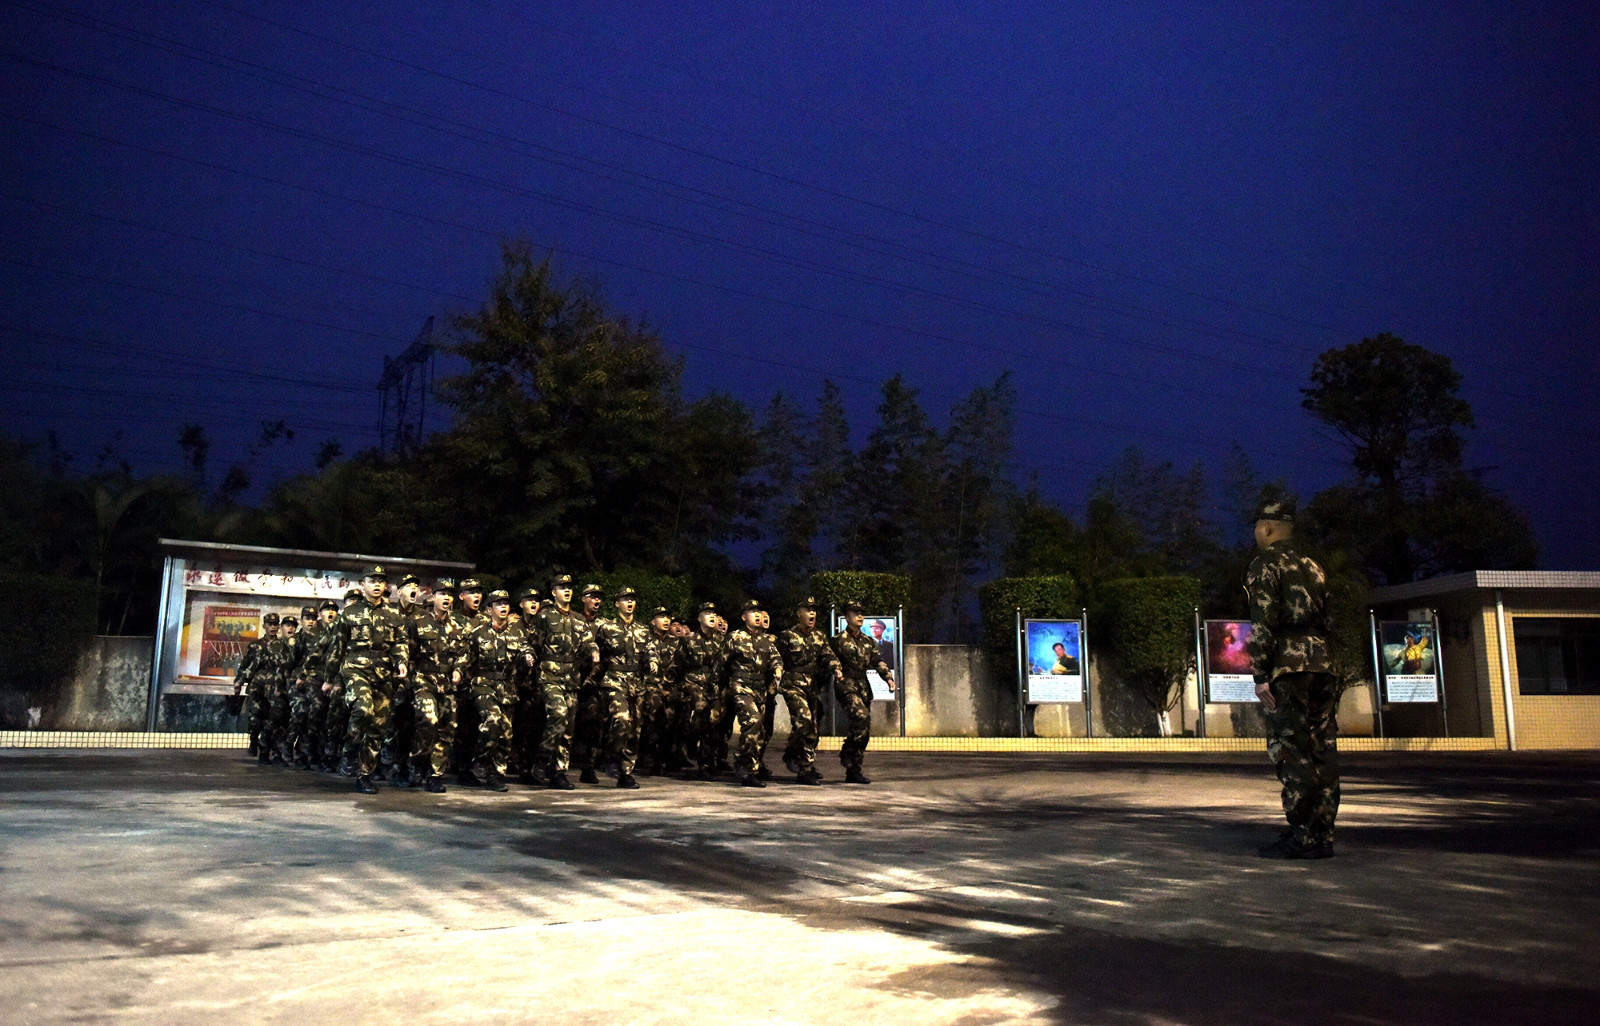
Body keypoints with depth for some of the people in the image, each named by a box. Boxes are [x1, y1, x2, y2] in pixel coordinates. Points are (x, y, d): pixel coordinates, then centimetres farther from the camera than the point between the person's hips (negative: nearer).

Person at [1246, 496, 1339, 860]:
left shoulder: (1265, 564, -2)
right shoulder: (1313, 567, 21)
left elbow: (1263, 622, -12)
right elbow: (1326, 621, 19)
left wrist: (1260, 675, -12)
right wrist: (1326, 668, 20)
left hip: (1288, 666, -7)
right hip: (1322, 663, 7)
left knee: (1289, 749, -6)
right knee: (1322, 751, 6)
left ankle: (1302, 835, -9)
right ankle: (1322, 836, 8)